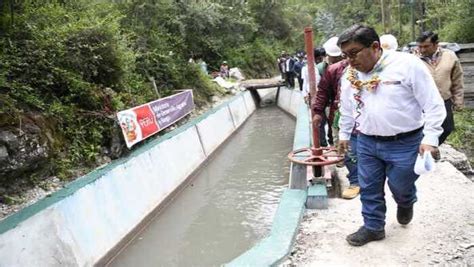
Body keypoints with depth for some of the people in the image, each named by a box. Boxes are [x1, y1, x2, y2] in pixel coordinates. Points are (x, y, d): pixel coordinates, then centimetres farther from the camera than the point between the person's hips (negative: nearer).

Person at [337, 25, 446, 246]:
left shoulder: (407, 64, -15)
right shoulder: (349, 75, 2)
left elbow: (434, 104, -12)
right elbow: (346, 109, 18)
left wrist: (430, 138, -16)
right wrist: (344, 134, 24)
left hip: (405, 144, -4)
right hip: (366, 143, 5)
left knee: (401, 187, 12)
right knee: (369, 189, 11)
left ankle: (406, 203, 46)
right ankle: (373, 227, 31)